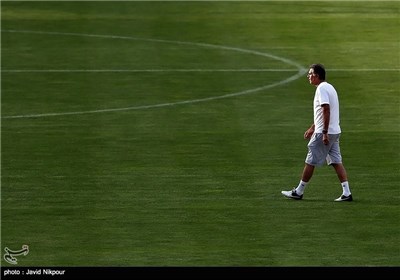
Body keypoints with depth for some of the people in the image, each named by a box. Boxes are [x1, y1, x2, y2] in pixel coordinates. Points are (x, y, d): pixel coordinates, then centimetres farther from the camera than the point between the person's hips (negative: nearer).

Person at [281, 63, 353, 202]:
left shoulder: (322, 89, -13)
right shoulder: (329, 87, 17)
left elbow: (326, 110, -22)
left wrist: (324, 133, -25)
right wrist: (312, 128, 31)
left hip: (323, 133, -9)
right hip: (335, 132, 9)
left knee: (310, 162, 0)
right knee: (336, 162, 6)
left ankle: (298, 191, 8)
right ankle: (346, 193, -1)